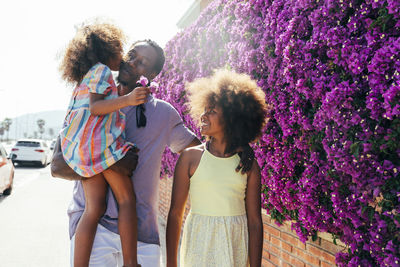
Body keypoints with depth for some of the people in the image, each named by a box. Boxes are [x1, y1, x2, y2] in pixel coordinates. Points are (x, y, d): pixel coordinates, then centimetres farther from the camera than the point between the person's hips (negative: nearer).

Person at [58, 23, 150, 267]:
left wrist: (119, 91, 42)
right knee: (127, 199, -6)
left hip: (78, 145, 9)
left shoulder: (85, 78, 29)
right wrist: (127, 99, -25)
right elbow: (95, 107, -13)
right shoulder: (101, 70, 0)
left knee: (94, 208, 2)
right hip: (98, 138, -9)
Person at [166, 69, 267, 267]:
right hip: (199, 244, -1)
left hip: (236, 249, 1)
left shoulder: (249, 165, -1)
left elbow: (254, 221, 1)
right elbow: (175, 213, -3)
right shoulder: (191, 157, -4)